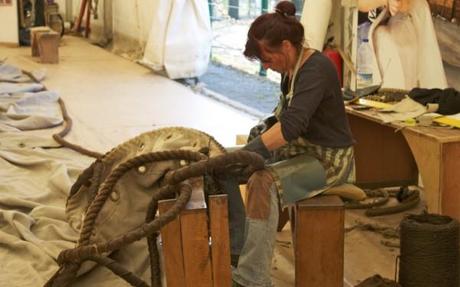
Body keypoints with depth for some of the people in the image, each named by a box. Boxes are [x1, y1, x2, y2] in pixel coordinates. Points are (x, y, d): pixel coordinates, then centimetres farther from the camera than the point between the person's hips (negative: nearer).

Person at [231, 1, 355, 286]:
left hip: (328, 159, -10)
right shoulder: (292, 67, 4)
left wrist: (247, 152, -36)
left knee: (263, 182, -32)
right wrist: (267, 125, 6)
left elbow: (293, 124, -35)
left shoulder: (316, 69, -23)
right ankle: (233, 247, 11)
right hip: (302, 148, 10)